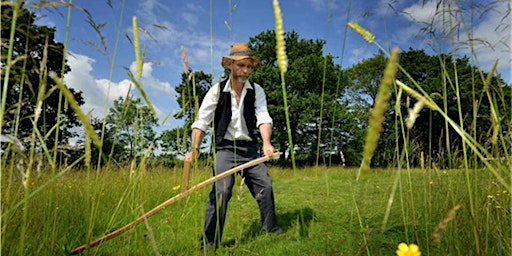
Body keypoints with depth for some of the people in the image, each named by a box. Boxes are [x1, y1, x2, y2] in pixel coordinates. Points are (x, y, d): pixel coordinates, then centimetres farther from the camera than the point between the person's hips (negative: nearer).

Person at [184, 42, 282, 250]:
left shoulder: (257, 91, 1)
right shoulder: (217, 90, -4)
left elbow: (263, 116, -13)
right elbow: (202, 121, -7)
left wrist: (266, 142, -30)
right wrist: (194, 149, -18)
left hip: (250, 148, 3)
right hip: (226, 148, -3)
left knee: (265, 186, 5)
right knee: (221, 191, -14)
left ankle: (271, 228, 28)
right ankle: (209, 241, 0)